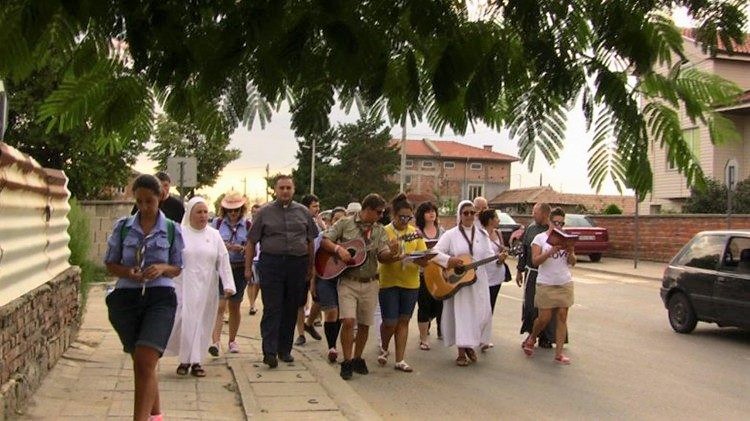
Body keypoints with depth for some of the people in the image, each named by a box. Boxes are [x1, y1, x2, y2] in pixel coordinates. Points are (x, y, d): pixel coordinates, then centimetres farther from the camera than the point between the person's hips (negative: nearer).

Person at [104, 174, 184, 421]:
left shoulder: (172, 230, 2)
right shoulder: (123, 227, 4)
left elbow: (177, 268, 9)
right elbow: (110, 264, 9)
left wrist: (163, 268, -14)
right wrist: (128, 272, -12)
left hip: (160, 298, -2)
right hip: (126, 297, 2)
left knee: (145, 362, -15)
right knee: (141, 362, 13)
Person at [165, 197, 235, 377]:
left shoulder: (214, 235, 9)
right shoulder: (180, 233, 0)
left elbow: (223, 261, 5)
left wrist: (228, 285, -3)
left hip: (206, 288, 3)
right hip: (184, 286, -2)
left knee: (202, 322, 4)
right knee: (185, 321, -5)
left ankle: (196, 361, 12)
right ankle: (184, 360, 7)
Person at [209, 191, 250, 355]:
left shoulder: (248, 225, 4)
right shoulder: (217, 223, 4)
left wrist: (241, 248, -15)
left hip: (240, 269, 1)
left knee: (234, 306, 11)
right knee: (220, 305, -12)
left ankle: (232, 340, 25)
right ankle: (215, 341, -17)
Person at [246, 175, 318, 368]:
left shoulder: (303, 212, 10)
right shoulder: (264, 212, 4)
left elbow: (310, 241, 16)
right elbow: (252, 242, 5)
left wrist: (311, 266, 14)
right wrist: (248, 267, 1)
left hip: (297, 264, 3)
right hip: (271, 264, -3)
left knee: (291, 310, 8)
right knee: (272, 309, -6)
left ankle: (285, 350, 19)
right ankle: (269, 352, -7)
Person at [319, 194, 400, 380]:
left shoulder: (379, 230, 7)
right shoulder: (345, 223, 0)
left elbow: (383, 257, -1)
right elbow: (324, 240, -1)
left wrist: (392, 253, -22)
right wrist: (338, 248, -18)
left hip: (370, 283, 3)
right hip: (348, 282, -3)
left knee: (364, 324, 7)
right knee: (348, 321, -14)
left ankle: (357, 359, 26)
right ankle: (347, 362, -1)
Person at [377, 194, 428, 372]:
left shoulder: (415, 233, 8)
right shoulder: (385, 232, -5)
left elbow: (424, 260, 4)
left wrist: (419, 259, -19)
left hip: (410, 283, 4)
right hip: (389, 282, -4)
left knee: (404, 321, 7)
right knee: (390, 322, -3)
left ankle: (400, 360, 14)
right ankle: (384, 348, 27)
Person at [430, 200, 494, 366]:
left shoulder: (482, 234, 9)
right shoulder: (451, 234, -1)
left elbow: (488, 256, 6)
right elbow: (435, 252, -7)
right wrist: (450, 260, -20)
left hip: (478, 282, 3)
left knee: (480, 314, 3)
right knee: (460, 314, -4)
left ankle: (470, 346, 25)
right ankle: (461, 352, 7)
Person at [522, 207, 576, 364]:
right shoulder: (540, 238, -2)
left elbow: (572, 263, 8)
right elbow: (535, 260, -11)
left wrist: (570, 253, -13)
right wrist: (551, 251, -24)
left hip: (565, 284, 3)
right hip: (546, 284, -3)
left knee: (562, 317, 0)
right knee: (544, 318, -1)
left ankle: (559, 354, 4)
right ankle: (531, 338, 29)